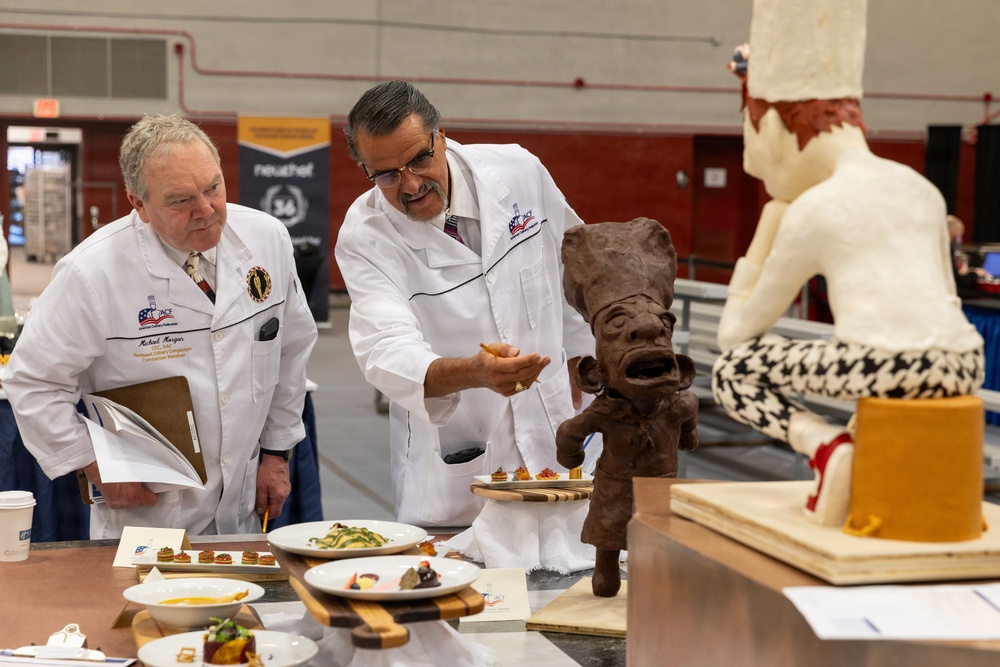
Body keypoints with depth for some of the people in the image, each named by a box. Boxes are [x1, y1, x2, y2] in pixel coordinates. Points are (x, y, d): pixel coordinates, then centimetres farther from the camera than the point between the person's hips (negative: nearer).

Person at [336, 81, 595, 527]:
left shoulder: (520, 173, -5)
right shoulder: (364, 237, -13)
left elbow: (572, 259, 13)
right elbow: (389, 355, -26)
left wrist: (575, 362, 20)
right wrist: (476, 372, -45)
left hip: (549, 439, 2)